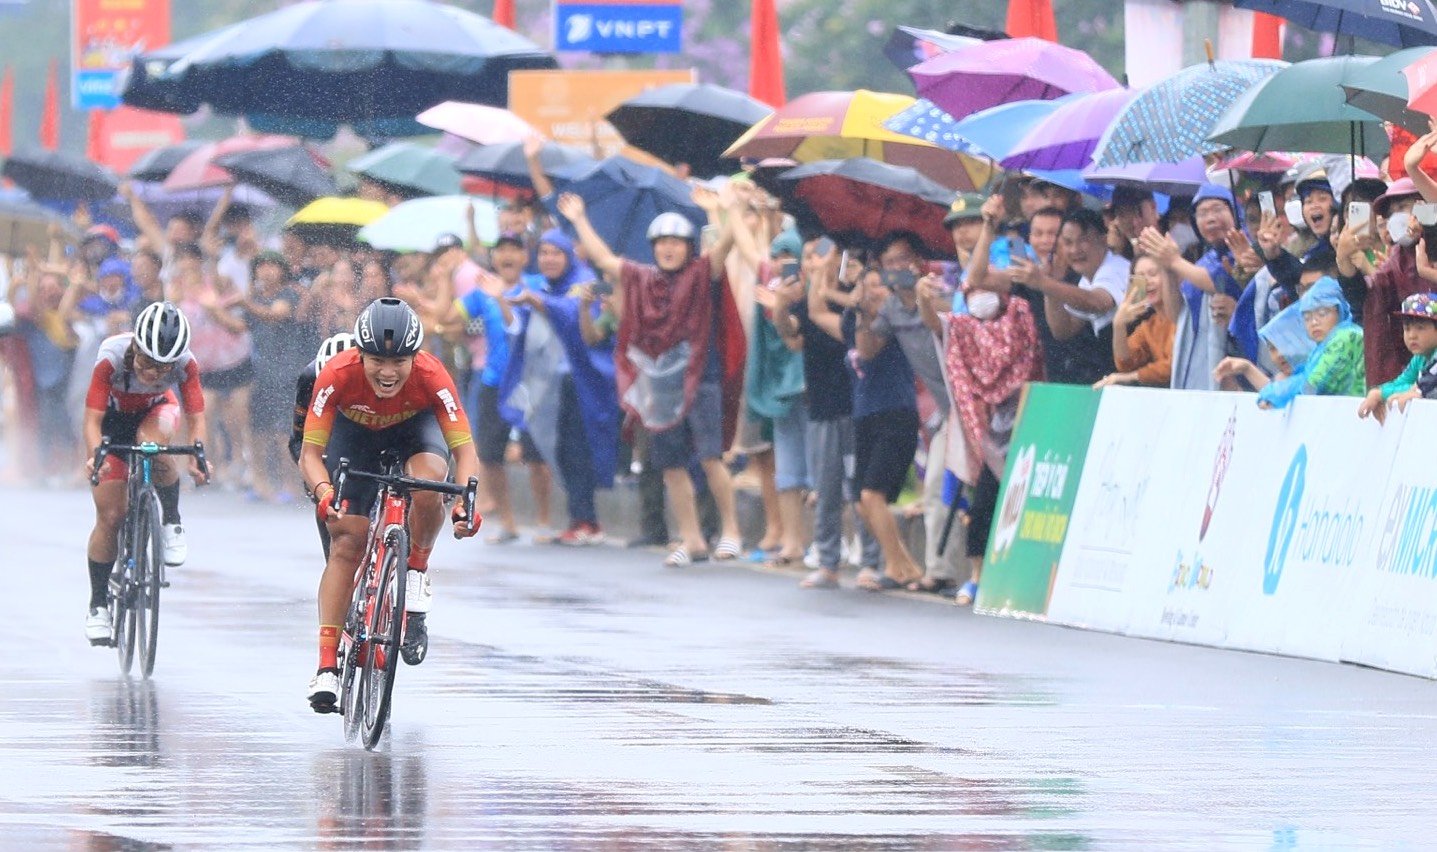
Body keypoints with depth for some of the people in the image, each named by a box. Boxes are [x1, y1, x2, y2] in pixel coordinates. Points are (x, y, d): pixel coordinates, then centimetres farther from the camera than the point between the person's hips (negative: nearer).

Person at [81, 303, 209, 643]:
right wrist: (94, 456, -56)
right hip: (113, 417, 0)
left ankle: (171, 522, -16)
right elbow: (92, 420, -37)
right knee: (110, 516, -7)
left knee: (152, 440, -38)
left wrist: (198, 457, -50)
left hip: (155, 412, 0)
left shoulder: (184, 363, -31)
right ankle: (98, 606, 8)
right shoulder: (112, 357, -36)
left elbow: (196, 418, -30)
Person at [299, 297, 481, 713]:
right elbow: (311, 451, -31)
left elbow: (464, 449, -33)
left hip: (414, 429, 0)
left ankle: (416, 573, -7)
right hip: (355, 432, 0)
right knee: (346, 542, -11)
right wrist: (323, 490, -52)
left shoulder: (431, 377, -36)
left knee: (428, 485, -34)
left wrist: (465, 501, -51)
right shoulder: (337, 376, -35)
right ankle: (327, 665, -8)